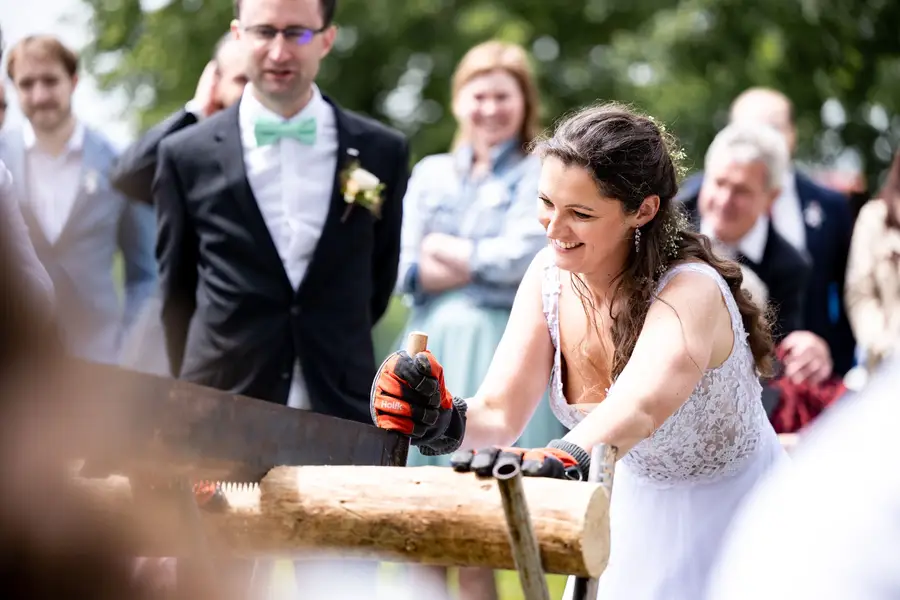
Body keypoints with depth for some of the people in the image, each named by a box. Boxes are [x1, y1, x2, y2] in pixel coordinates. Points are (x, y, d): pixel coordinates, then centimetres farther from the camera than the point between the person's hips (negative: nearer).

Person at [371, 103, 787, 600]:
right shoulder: (550, 275, -9)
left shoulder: (690, 293, -27)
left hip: (734, 520, -5)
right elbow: (499, 415, -14)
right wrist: (443, 424, -36)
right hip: (635, 513, 5)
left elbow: (635, 409, -47)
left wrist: (564, 459, -66)